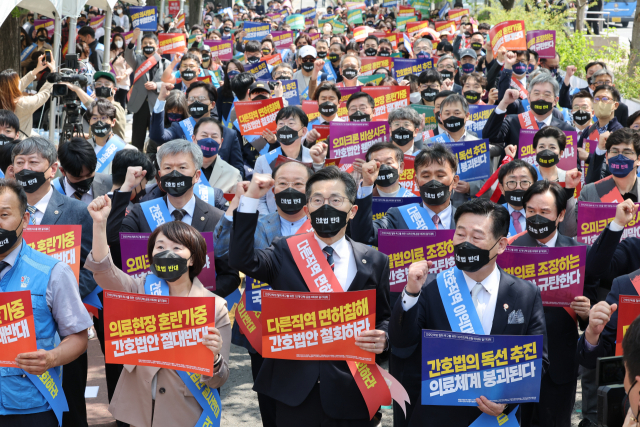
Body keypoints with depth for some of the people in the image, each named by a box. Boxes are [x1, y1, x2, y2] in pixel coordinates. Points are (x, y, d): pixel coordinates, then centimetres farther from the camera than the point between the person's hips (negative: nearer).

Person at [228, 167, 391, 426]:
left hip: (350, 393, 1)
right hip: (295, 389, 0)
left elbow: (385, 318, 9)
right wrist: (251, 199, -15)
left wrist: (382, 339, -14)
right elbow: (241, 259, -12)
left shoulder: (374, 262, 5)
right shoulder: (285, 253, 4)